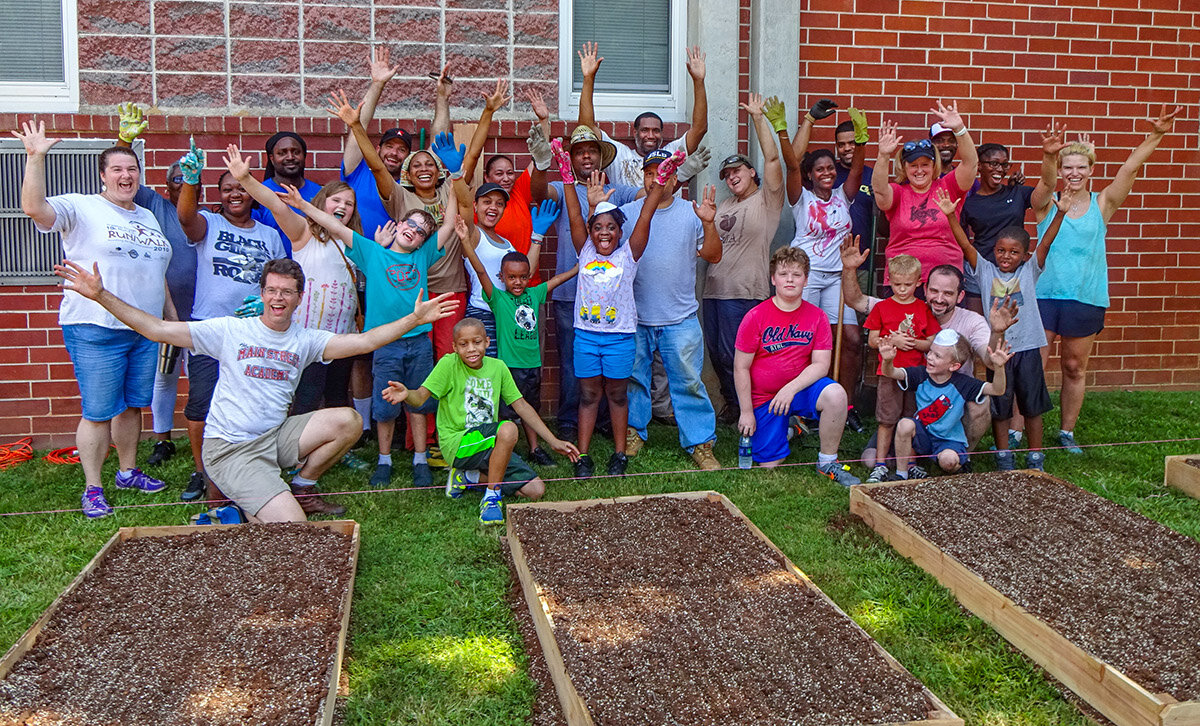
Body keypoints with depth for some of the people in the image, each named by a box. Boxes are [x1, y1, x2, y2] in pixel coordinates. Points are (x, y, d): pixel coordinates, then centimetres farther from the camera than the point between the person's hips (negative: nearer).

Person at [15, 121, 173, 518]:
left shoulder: (148, 217, 17)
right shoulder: (81, 208, -2)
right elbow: (34, 207, -21)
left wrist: (172, 318, 20)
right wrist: (35, 157, -24)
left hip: (144, 330, 6)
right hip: (96, 332, -6)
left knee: (133, 405, 15)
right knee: (98, 412, -3)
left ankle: (128, 471, 31)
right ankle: (92, 489, 8)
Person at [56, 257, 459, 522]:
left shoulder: (305, 340, 7)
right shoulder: (231, 330, -2)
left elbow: (363, 341, -2)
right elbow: (158, 329, -6)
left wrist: (414, 319, -10)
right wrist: (102, 296, -15)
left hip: (277, 436, 5)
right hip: (231, 448, -5)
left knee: (347, 421, -19)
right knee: (292, 526, -22)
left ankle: (302, 486, 4)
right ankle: (247, 509, 12)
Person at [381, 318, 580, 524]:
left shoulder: (497, 367, 5)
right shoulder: (449, 364, -8)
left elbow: (520, 405, 11)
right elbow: (421, 397, -19)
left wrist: (553, 441, 9)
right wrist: (406, 394, -44)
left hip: (491, 442, 6)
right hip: (458, 444, -6)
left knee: (536, 490, -7)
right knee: (508, 429, -34)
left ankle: (469, 477, 9)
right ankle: (492, 497, -18)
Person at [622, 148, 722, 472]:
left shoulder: (692, 213, 6)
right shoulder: (626, 212, 5)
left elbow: (713, 256, 4)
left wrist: (709, 223, -12)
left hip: (680, 318, -1)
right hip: (634, 318, 1)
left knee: (688, 382, 1)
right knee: (632, 378, 11)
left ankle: (700, 443, 10)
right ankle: (633, 431, 29)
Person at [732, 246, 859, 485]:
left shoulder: (817, 317, -4)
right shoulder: (755, 317, -10)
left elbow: (821, 364, -9)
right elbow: (741, 368, -7)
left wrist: (791, 389, -23)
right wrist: (746, 412, -8)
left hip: (801, 386, 1)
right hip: (763, 397, -1)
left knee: (835, 394, -32)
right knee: (770, 464, -4)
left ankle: (827, 463, -13)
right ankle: (787, 427, 31)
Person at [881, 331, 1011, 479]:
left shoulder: (962, 384, -13)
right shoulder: (921, 375, -7)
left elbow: (997, 390, -18)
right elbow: (891, 373, -19)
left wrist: (999, 367, -37)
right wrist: (888, 361, -43)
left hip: (949, 440, -2)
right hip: (922, 435, 2)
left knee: (948, 460, -34)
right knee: (905, 425, -30)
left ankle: (959, 464, 8)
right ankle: (902, 473, -11)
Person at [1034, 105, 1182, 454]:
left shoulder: (1102, 204, 4)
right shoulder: (1048, 203, 1)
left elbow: (1129, 168, -9)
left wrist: (1155, 135, -23)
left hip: (1086, 300, 2)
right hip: (1044, 295, -2)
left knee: (1075, 368, 11)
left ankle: (1067, 431, 25)